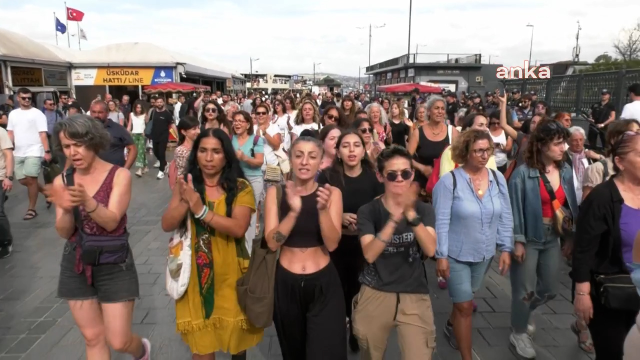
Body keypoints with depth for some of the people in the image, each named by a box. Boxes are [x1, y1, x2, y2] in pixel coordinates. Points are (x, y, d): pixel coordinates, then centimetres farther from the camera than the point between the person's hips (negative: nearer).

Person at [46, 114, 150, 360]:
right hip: (76, 266, 4)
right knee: (92, 338, 14)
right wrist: (66, 209, -27)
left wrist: (87, 202, -39)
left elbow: (111, 221, -21)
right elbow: (64, 233, -6)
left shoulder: (119, 175, -11)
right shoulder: (62, 181, -1)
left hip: (113, 265, -3)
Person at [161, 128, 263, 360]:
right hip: (195, 272, 2)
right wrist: (185, 202, -24)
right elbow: (167, 225, -7)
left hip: (229, 272, -1)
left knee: (236, 332, 14)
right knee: (201, 341, 7)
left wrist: (201, 209, -28)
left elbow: (239, 228, -20)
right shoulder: (186, 185, 2)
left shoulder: (240, 187, -8)